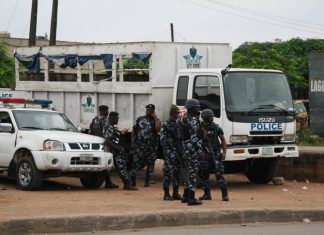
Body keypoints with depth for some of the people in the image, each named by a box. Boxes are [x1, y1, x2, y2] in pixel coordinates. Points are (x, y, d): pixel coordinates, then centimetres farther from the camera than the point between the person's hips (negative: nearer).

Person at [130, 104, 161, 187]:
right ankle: (132, 180, -2)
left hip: (151, 146, 0)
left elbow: (158, 129, -17)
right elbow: (134, 130, 14)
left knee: (150, 164, 4)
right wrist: (133, 142, 6)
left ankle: (147, 181, 12)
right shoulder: (140, 119, 11)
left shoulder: (156, 120, 5)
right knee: (136, 162, -6)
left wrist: (155, 118, -12)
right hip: (139, 145, 0)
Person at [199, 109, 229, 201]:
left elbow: (223, 140, 4)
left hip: (215, 153, -2)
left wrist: (224, 152, -5)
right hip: (204, 154, 2)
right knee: (204, 175, 6)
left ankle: (224, 194, -10)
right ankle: (207, 194, 16)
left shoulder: (216, 127, -2)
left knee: (219, 174, -10)